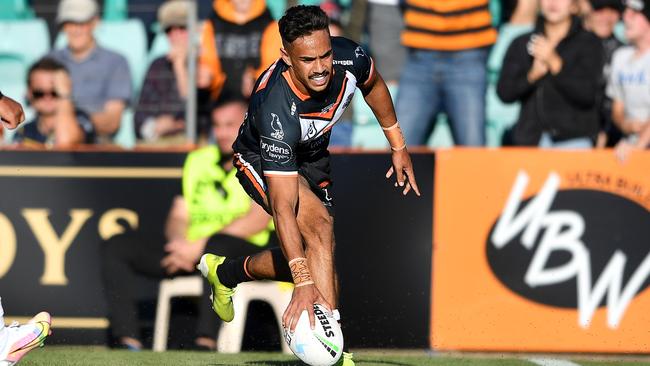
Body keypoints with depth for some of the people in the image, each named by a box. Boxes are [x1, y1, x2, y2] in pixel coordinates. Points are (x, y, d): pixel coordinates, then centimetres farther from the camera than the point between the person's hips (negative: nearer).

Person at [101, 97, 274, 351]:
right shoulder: (198, 160, 20)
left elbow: (258, 220, -13)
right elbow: (177, 218, 19)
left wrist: (199, 247, -18)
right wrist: (179, 243, -7)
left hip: (244, 254, -6)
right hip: (189, 253, 6)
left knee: (218, 245, -42)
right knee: (116, 247, -10)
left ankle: (205, 342, -49)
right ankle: (128, 343, -22)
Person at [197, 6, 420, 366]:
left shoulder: (349, 57, -28)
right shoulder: (276, 110, -42)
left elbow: (374, 86, 1)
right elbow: (283, 206, -43)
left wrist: (399, 147, 9)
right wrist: (303, 283, -48)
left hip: (313, 158, 7)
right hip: (260, 161, -7)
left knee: (309, 259, 3)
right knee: (319, 227, -30)